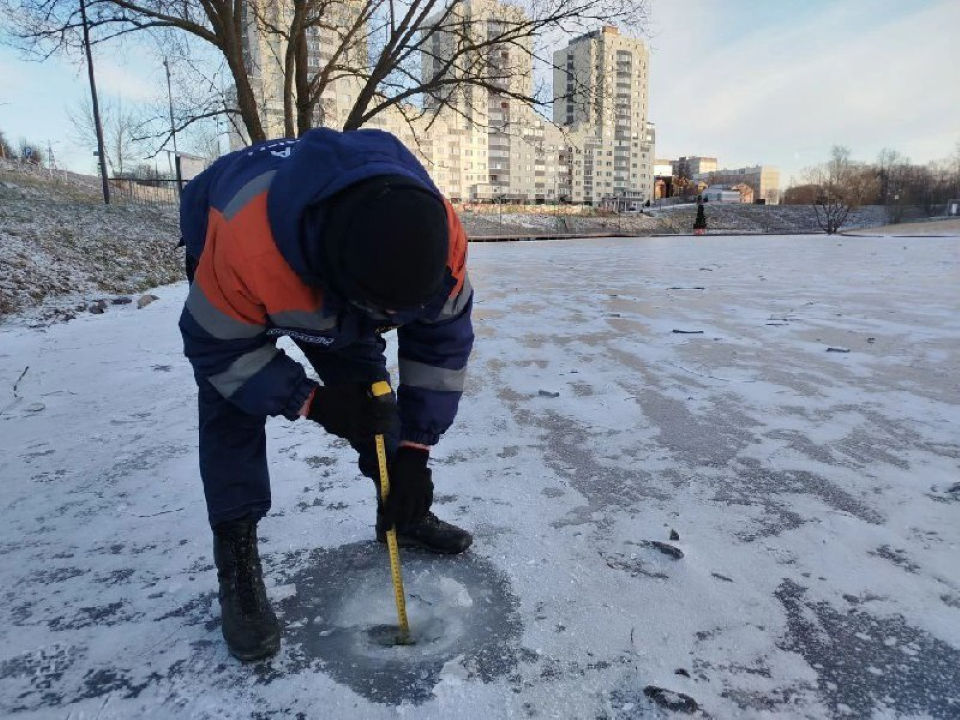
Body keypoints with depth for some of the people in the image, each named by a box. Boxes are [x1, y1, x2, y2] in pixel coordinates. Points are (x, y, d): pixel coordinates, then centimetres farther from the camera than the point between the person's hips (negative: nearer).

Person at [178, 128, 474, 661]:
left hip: (331, 270, 3)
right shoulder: (243, 247, -47)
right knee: (232, 408, -16)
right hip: (225, 255, -3)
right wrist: (311, 402, -35)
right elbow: (217, 346, -28)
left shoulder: (437, 235, -36)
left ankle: (402, 515, 18)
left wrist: (412, 451, -22)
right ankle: (237, 563, -4)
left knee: (369, 388, 0)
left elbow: (443, 339, -22)